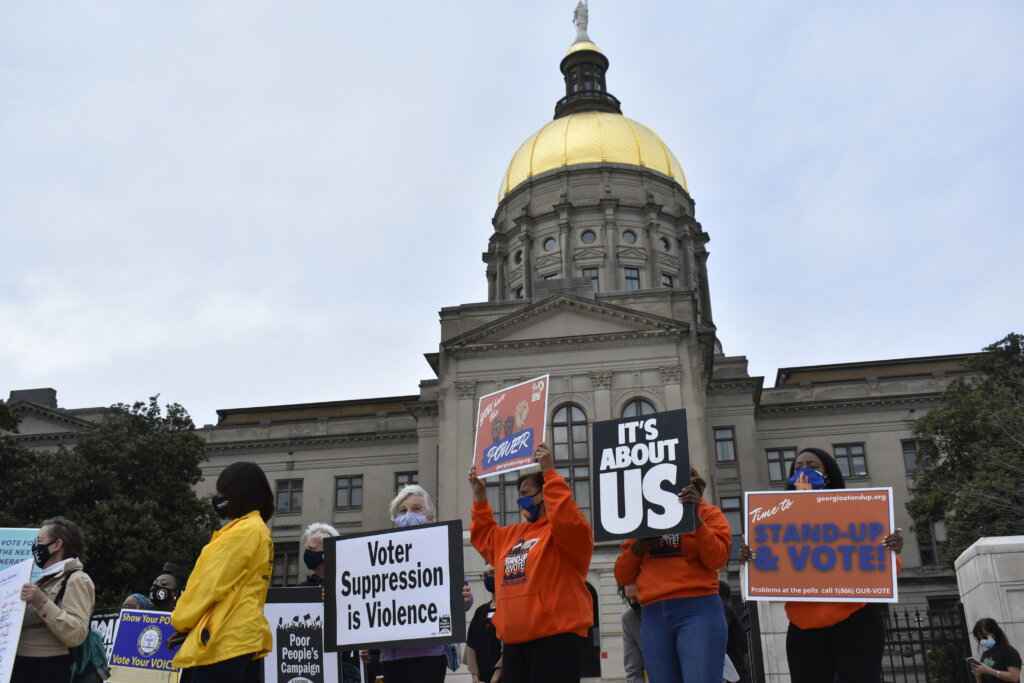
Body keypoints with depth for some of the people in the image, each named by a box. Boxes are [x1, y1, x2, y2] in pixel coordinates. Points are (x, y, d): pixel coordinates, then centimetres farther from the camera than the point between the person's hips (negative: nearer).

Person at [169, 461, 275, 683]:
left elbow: (210, 584, -12)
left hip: (225, 641, -10)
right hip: (243, 638, 10)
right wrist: (188, 621, 12)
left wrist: (181, 620, 2)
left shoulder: (243, 532, -12)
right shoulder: (259, 531, 19)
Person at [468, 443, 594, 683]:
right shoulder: (512, 534, 23)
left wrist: (550, 473, -24)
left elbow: (567, 519, -27)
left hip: (556, 637, -9)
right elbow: (484, 537, 38)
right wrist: (479, 495, 29)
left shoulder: (566, 528, -4)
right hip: (514, 641, 9)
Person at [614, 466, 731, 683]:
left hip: (697, 610, -4)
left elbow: (717, 559, -6)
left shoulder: (708, 513, 11)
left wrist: (695, 516, -14)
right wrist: (638, 547, -2)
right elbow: (622, 576, 16)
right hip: (653, 616, 4)